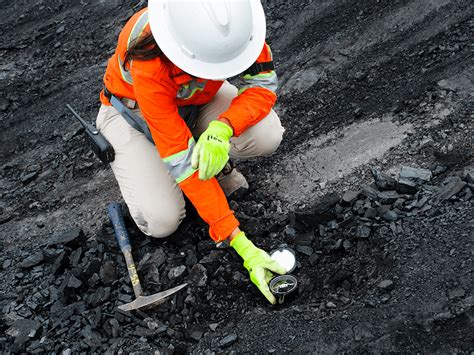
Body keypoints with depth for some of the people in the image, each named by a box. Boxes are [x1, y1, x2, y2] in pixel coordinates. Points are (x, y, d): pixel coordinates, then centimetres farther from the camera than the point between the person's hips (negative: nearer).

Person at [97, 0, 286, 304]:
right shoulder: (149, 66, -42)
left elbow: (263, 85, -22)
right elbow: (183, 161, -39)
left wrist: (222, 128, -45)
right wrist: (241, 245, -41)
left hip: (200, 97, 3)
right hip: (133, 111, -3)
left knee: (267, 135, -27)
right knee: (162, 221, -18)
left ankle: (216, 165, 4)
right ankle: (121, 156, 10)